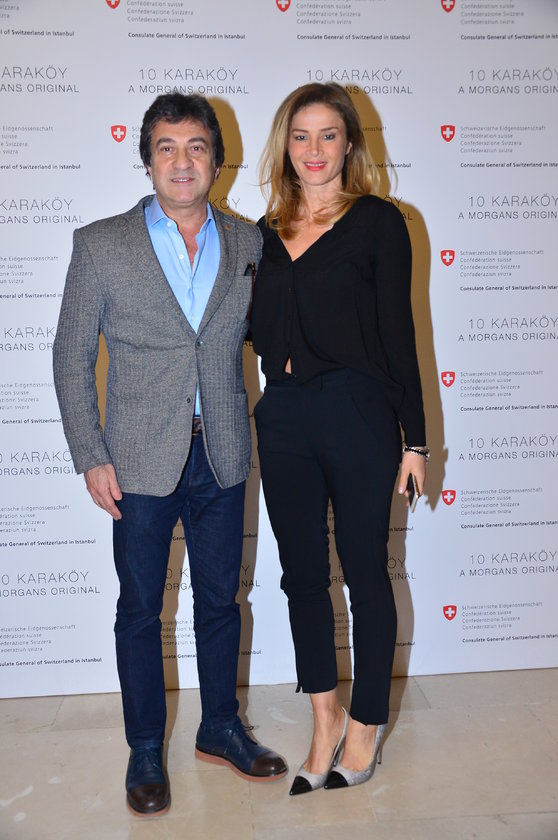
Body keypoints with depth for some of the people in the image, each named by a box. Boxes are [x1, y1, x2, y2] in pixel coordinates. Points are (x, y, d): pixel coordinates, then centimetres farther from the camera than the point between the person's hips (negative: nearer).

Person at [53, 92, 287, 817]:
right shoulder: (101, 245, -3)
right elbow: (72, 356, -2)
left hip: (222, 457, 3)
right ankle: (146, 751, 30)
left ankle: (221, 729, 36)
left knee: (220, 601, 15)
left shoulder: (248, 243, 4)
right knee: (140, 609, 10)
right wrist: (91, 456, -6)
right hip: (141, 462, -2)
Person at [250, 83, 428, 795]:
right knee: (302, 573, 11)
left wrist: (414, 438, -4)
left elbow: (397, 333, -3)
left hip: (357, 414, -4)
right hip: (283, 417, 5)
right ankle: (325, 721, 29)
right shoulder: (265, 233, 12)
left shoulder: (378, 222, -1)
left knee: (365, 572, 7)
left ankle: (366, 722, 28)